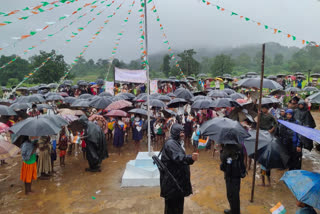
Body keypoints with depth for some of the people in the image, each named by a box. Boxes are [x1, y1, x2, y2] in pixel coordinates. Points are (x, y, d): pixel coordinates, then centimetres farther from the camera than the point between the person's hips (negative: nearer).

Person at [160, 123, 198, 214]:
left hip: (178, 179, 10)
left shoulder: (176, 143, 14)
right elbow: (178, 157, -36)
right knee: (172, 204, -2)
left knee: (179, 202, 19)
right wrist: (190, 158, -51)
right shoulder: (170, 143, -19)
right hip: (172, 182, -10)